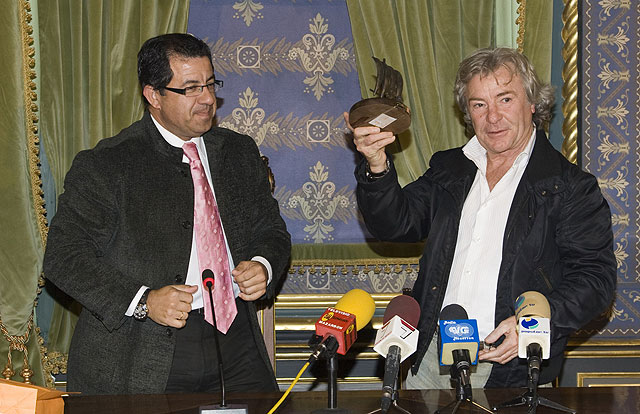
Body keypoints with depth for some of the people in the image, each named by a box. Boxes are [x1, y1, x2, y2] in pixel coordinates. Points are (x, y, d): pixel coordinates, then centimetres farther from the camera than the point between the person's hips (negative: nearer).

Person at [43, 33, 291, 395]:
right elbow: (64, 255, -6)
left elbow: (271, 230, 22)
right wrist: (142, 300, -17)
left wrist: (263, 266, -2)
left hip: (234, 340, 4)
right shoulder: (104, 165, -2)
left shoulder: (240, 152, 14)